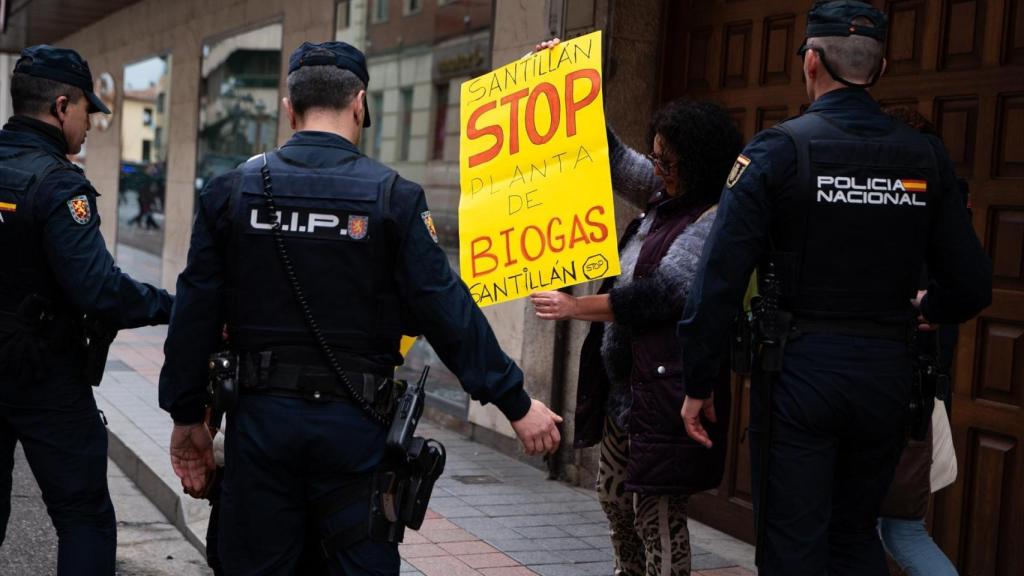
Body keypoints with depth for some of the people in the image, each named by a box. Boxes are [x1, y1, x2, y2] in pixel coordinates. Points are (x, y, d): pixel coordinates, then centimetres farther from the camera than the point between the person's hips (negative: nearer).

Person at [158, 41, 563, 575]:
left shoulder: (231, 191, 0)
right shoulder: (392, 197, -7)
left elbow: (196, 316, 2)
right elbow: (446, 311, -9)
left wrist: (187, 416, 12)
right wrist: (516, 403, -2)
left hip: (260, 417, 2)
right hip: (353, 423, -2)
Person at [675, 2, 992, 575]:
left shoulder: (778, 149, -8)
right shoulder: (927, 156, 2)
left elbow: (720, 280, -13)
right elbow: (971, 286, 2)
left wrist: (698, 384, -4)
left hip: (799, 373, -4)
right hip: (887, 376, 4)